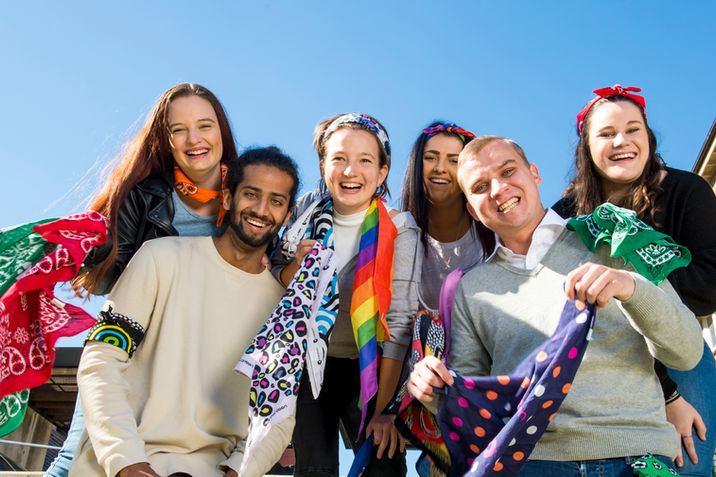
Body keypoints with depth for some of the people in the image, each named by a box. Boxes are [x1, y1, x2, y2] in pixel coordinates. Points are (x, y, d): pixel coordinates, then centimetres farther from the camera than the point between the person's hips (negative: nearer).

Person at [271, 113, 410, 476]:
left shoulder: (397, 230, -14)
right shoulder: (308, 210, -5)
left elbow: (398, 323, -15)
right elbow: (277, 279, 8)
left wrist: (383, 408, -16)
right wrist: (298, 265, -16)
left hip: (368, 367, -2)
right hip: (308, 363, 2)